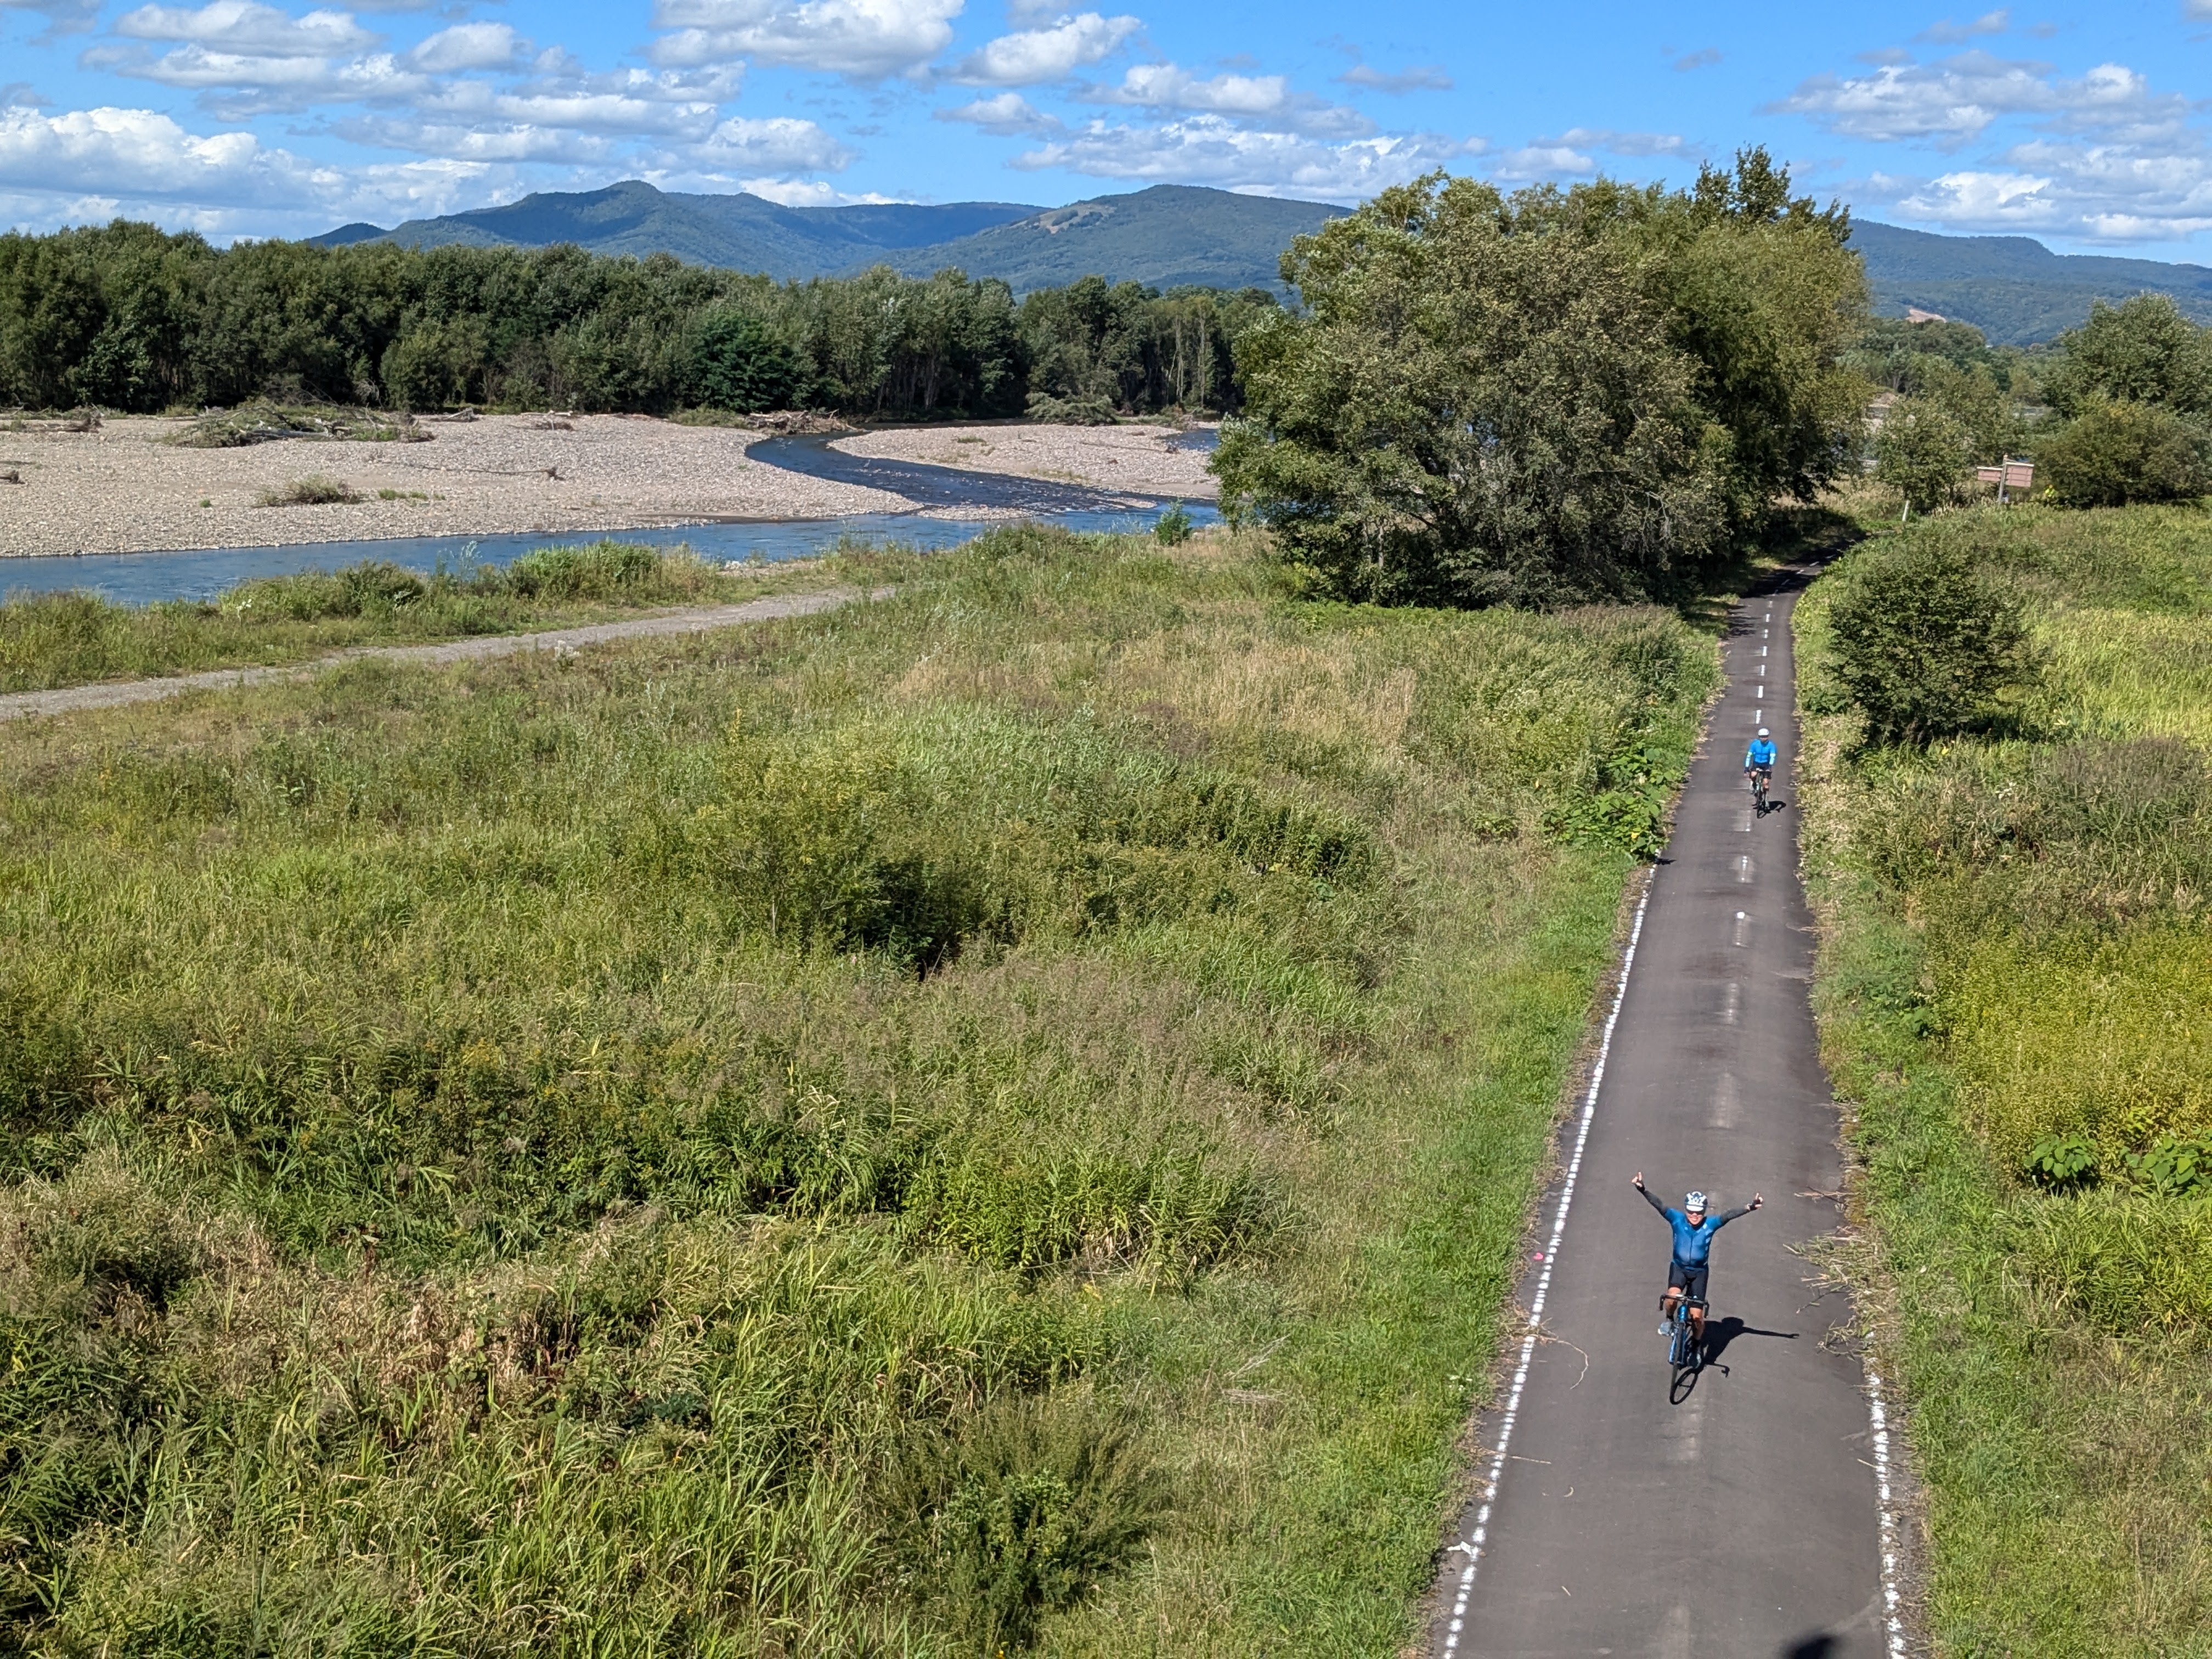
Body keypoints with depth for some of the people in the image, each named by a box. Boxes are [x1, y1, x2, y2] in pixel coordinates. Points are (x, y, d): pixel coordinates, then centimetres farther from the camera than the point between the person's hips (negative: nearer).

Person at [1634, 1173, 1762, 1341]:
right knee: (1673, 1296, -30)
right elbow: (1659, 1206, -25)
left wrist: (1750, 1208, -43)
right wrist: (1643, 1190, -41)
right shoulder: (1677, 1219, -14)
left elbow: (1729, 1216, -26)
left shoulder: (1710, 1224, -14)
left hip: (1699, 1272, 0)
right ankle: (1668, 1319, 2)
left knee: (1697, 1315, -4)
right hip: (1679, 1267, 0)